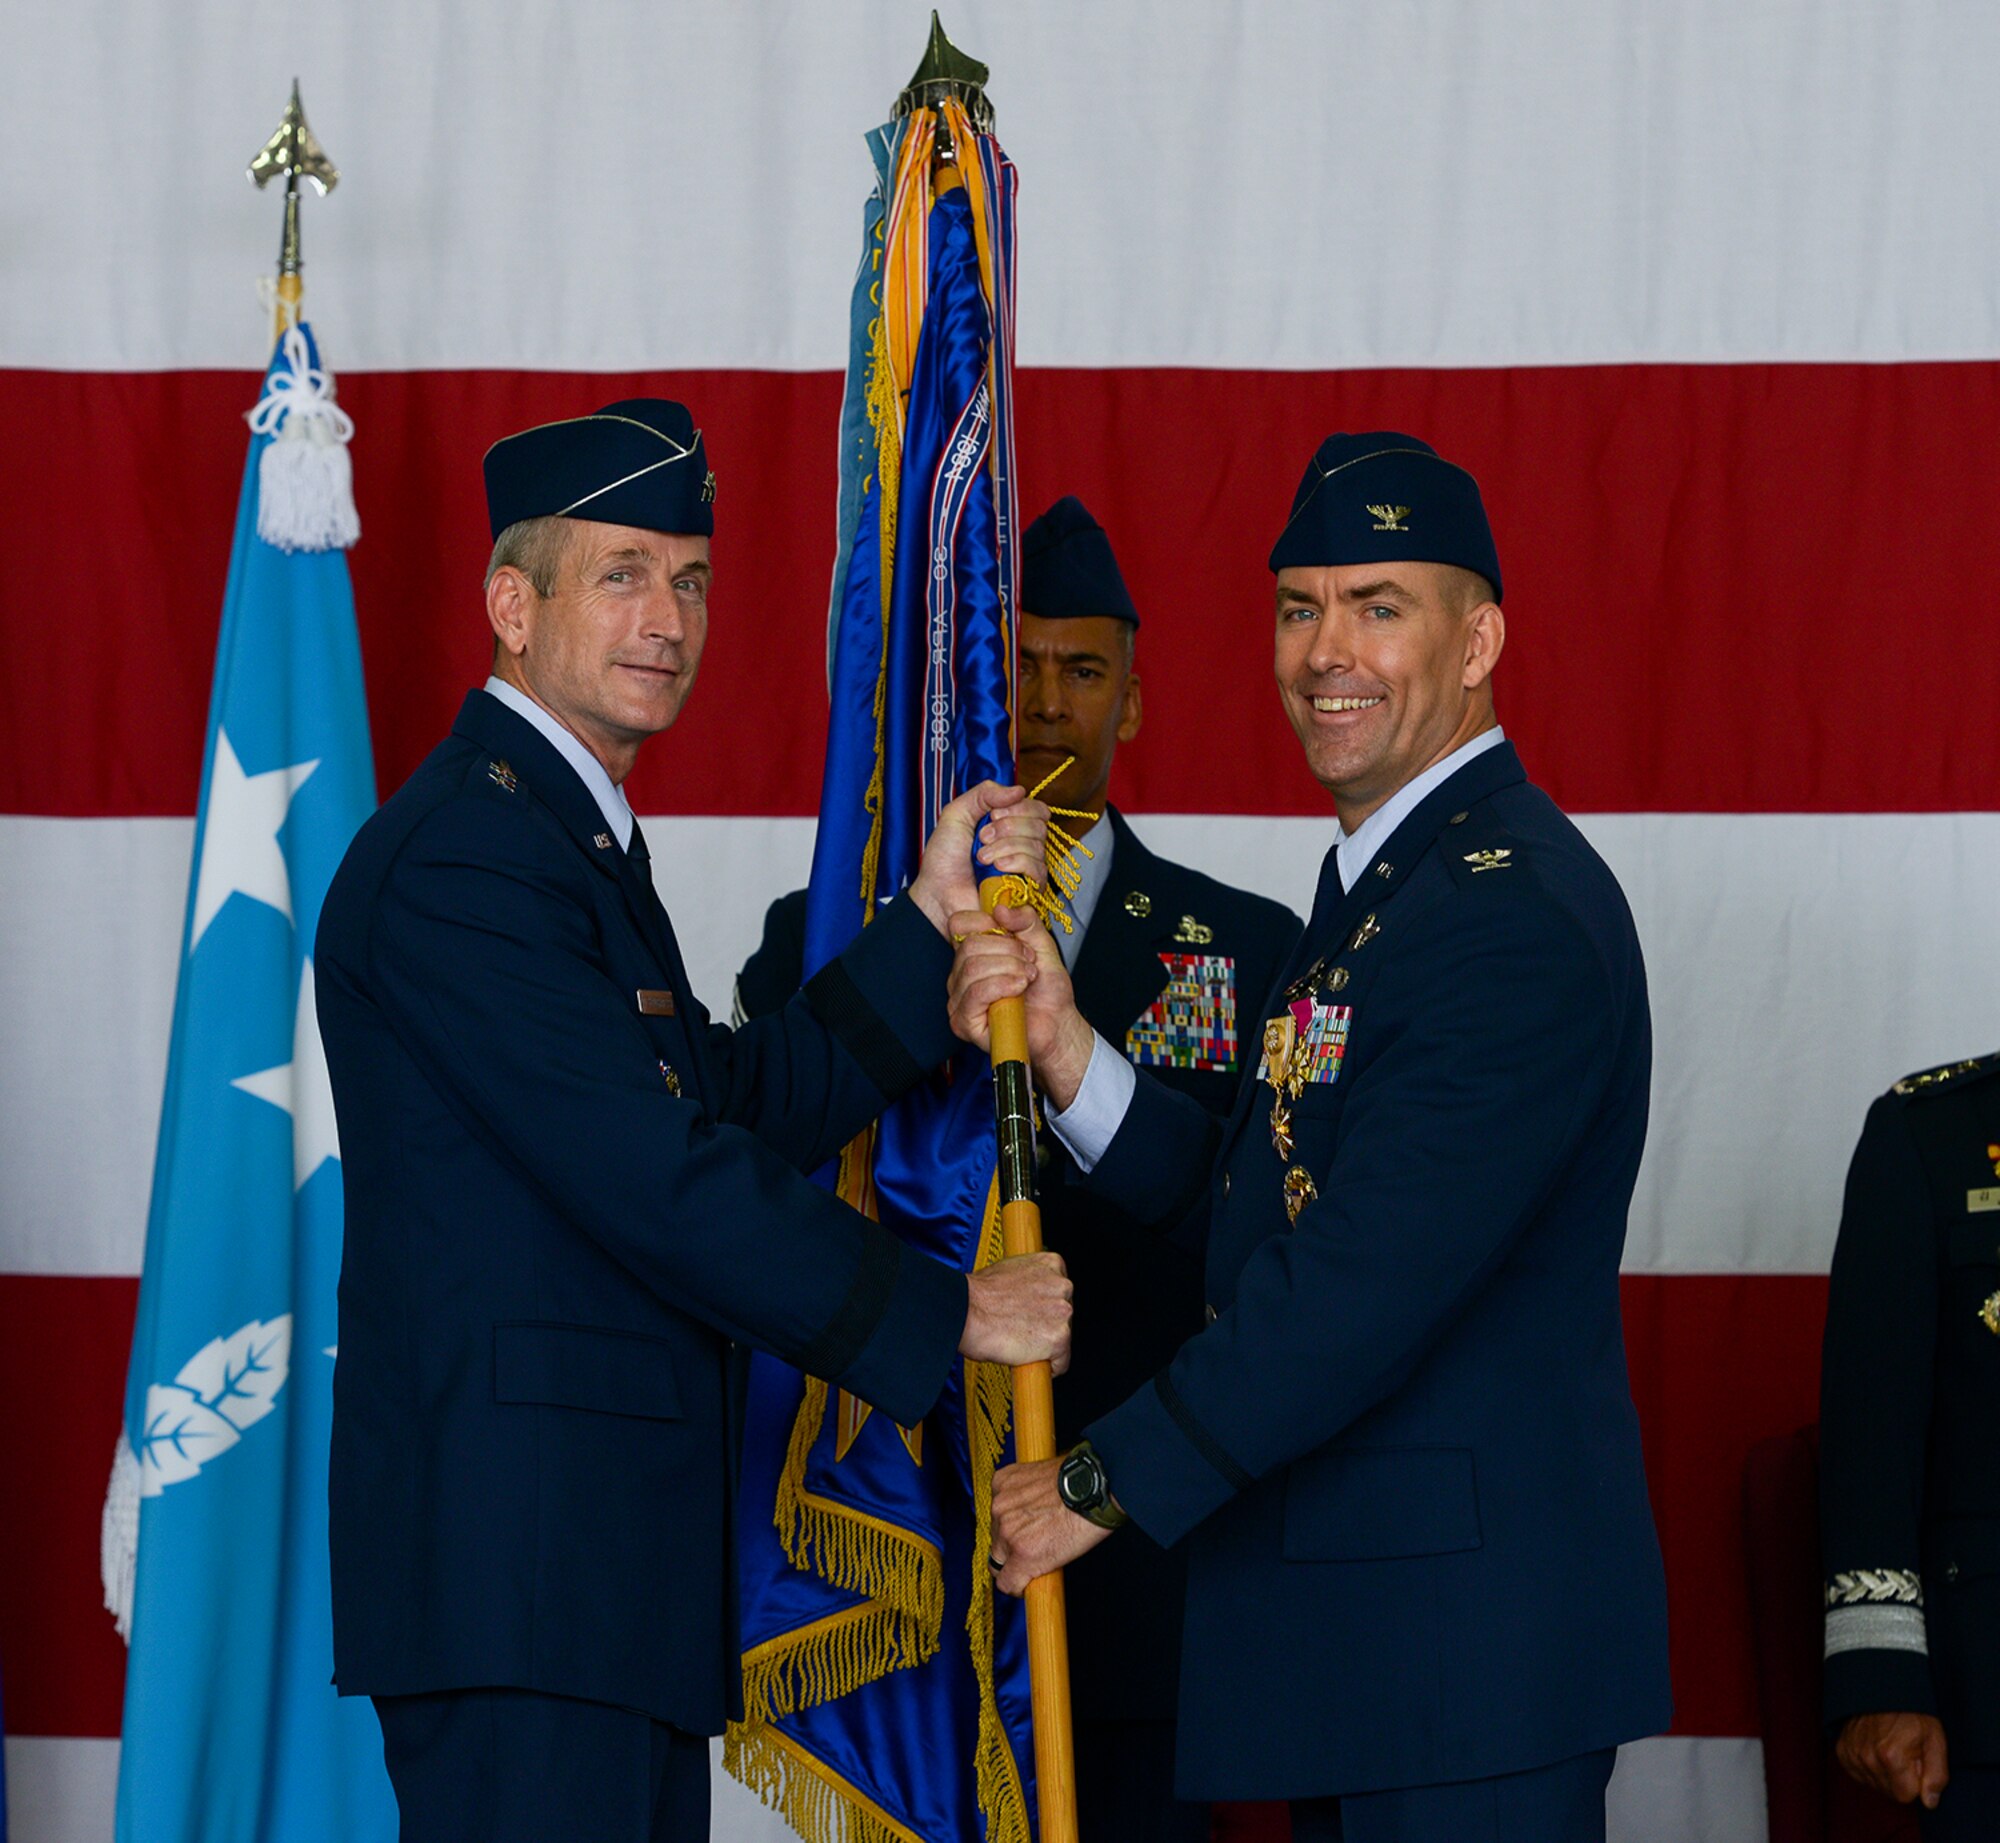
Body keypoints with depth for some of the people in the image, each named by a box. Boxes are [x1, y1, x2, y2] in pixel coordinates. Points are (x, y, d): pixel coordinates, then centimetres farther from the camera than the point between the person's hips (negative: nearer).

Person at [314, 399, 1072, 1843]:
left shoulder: (573, 837, 21)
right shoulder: (464, 855, -13)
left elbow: (743, 1113, 17)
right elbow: (658, 1179, -18)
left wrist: (931, 920, 8)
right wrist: (949, 1315, -11)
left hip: (616, 1555, 10)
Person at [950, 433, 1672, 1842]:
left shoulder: (1516, 911, -18)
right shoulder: (1384, 881, 17)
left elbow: (1360, 1283, -23)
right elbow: (1242, 1198, 12)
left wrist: (1106, 1483, -15)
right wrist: (1057, 1045, -3)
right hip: (1356, 1623, 10)